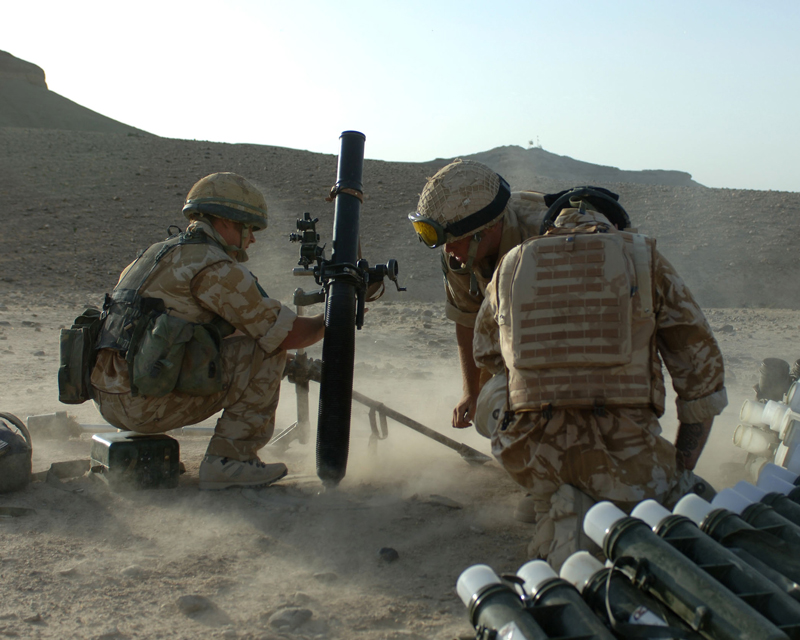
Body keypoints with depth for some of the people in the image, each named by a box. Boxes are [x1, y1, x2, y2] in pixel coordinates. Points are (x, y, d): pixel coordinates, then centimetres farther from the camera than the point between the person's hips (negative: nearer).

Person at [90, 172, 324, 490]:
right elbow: (289, 335, -6)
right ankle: (230, 460, -2)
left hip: (108, 399, 9)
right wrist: (329, 322, 14)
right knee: (265, 350, -2)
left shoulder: (157, 253, 21)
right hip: (146, 405, -9)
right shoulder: (214, 267, -8)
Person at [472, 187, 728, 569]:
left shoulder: (510, 267, 16)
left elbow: (485, 355, 31)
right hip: (623, 444, -2)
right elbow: (702, 371, 11)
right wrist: (683, 470, 19)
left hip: (535, 450, 2)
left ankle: (563, 524, -6)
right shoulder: (642, 260, 10)